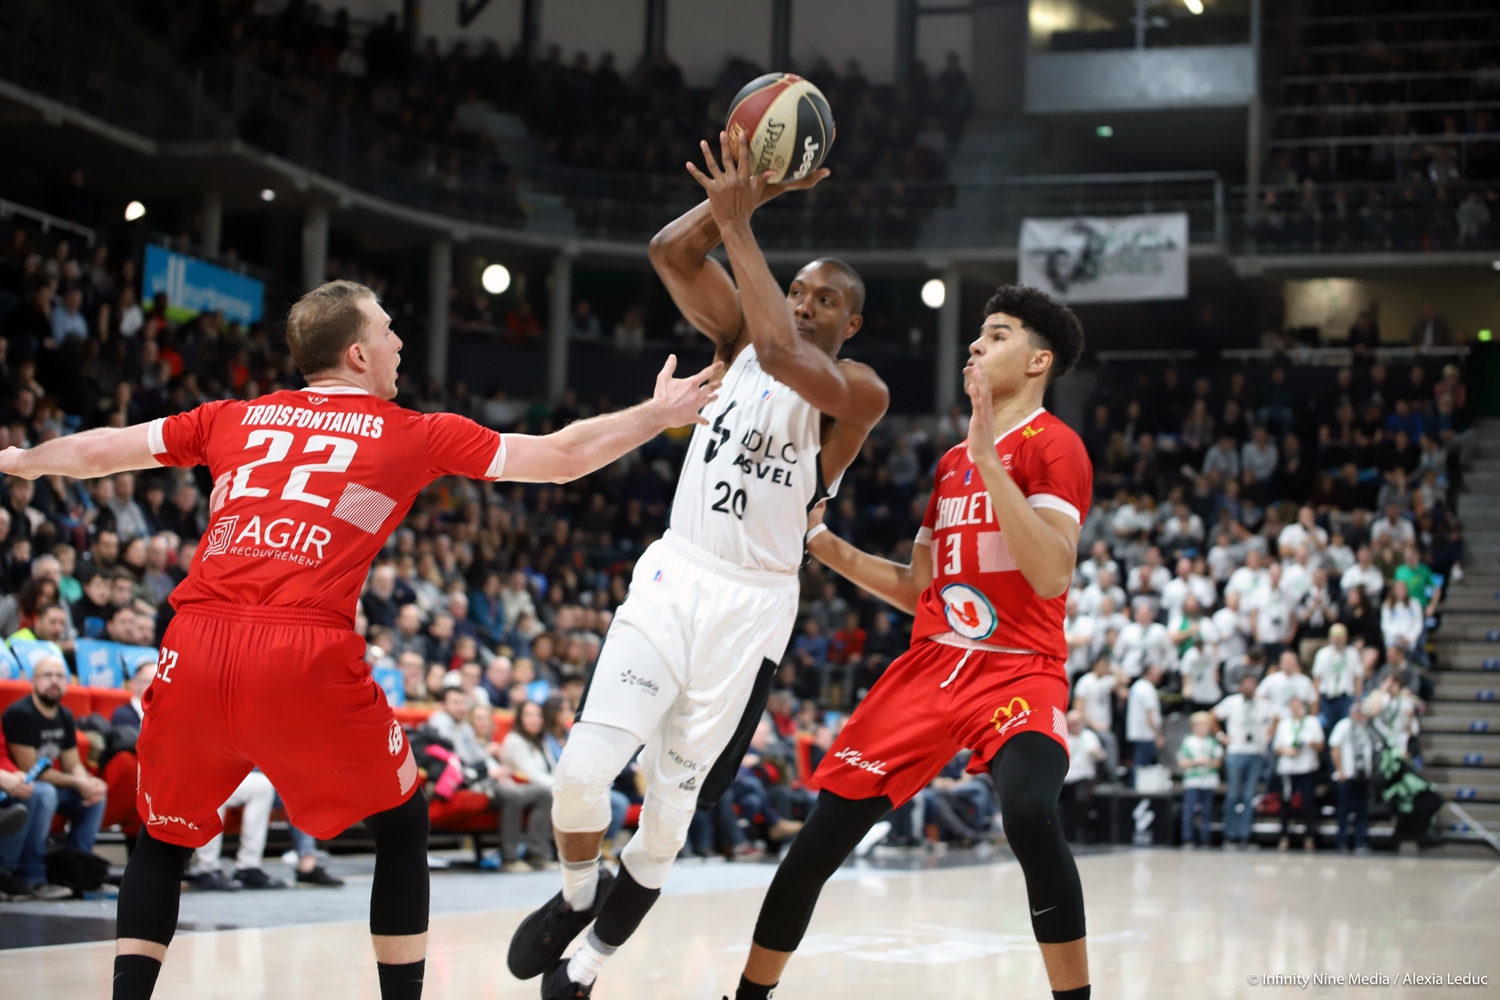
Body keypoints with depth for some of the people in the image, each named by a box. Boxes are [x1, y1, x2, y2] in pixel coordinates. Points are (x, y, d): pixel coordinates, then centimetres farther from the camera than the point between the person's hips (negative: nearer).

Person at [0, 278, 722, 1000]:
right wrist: (661, 413, 30)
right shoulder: (415, 434, 14)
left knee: (163, 838, 24)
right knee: (402, 824, 20)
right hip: (308, 655, -3)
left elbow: (97, 451, 31)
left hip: (196, 647, 3)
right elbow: (563, 458, 18)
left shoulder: (234, 418, 21)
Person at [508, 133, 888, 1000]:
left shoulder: (859, 393, -8)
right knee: (581, 773, -11)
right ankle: (577, 896, 21)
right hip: (674, 577, 3)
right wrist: (753, 188, -15)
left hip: (752, 608, -3)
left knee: (670, 811, 3)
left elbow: (781, 354, -29)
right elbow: (670, 253, -6)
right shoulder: (739, 339, 7)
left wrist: (738, 224, -25)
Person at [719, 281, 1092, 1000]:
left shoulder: (1053, 446, -5)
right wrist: (820, 541, 17)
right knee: (821, 837, 2)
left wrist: (988, 460, -23)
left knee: (1030, 814, -34)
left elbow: (1052, 575, -21)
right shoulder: (952, 461, 18)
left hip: (1019, 671, -6)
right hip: (932, 664, 6)